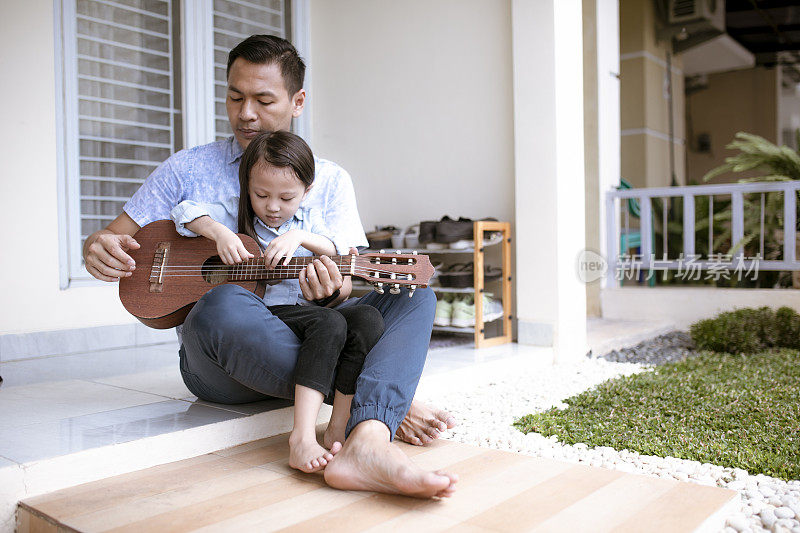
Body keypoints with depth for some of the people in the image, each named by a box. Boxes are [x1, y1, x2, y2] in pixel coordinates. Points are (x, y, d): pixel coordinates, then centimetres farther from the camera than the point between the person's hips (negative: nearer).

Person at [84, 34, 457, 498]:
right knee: (225, 305, -37)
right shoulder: (187, 169, 7)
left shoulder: (331, 180, 9)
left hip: (305, 339, 2)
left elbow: (346, 273, 0)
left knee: (415, 294, -18)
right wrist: (98, 249, -16)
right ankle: (392, 405, -27)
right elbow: (115, 238, 9)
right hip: (217, 363, -2)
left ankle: (367, 443, -45)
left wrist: (333, 290, -25)